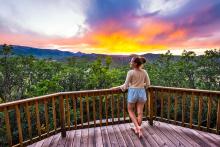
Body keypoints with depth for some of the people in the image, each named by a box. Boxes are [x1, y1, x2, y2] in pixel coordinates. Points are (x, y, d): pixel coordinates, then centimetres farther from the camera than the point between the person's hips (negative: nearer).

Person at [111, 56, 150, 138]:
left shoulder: (130, 72, -14)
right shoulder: (144, 72, 0)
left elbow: (126, 85, -9)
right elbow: (148, 84, 8)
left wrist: (117, 88, 4)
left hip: (133, 92, -4)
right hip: (142, 92, 4)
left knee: (130, 110, 19)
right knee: (140, 112, 14)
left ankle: (137, 127, 11)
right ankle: (138, 129, 29)